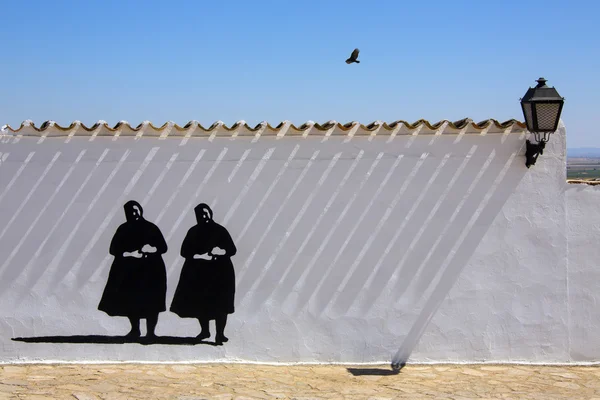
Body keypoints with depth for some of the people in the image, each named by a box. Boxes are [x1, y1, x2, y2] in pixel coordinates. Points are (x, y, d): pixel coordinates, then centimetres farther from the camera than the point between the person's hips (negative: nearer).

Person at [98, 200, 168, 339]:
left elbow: (163, 247, 5)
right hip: (129, 271, 2)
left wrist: (152, 249, -15)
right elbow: (114, 249, 3)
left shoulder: (151, 228, 4)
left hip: (151, 271, -1)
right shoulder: (123, 229, 7)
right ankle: (135, 330, 18)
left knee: (151, 302, -8)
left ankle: (150, 332, -4)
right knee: (130, 301, 2)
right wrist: (129, 253, -12)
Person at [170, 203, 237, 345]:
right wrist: (200, 256, -14)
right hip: (198, 272, 2)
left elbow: (232, 250, 0)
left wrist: (221, 251, -20)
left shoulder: (220, 230, -1)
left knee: (220, 304, -7)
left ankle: (220, 334, -3)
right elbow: (185, 251, 1)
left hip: (220, 272, -2)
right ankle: (204, 330, 26)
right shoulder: (193, 232, 4)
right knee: (200, 302, 7)